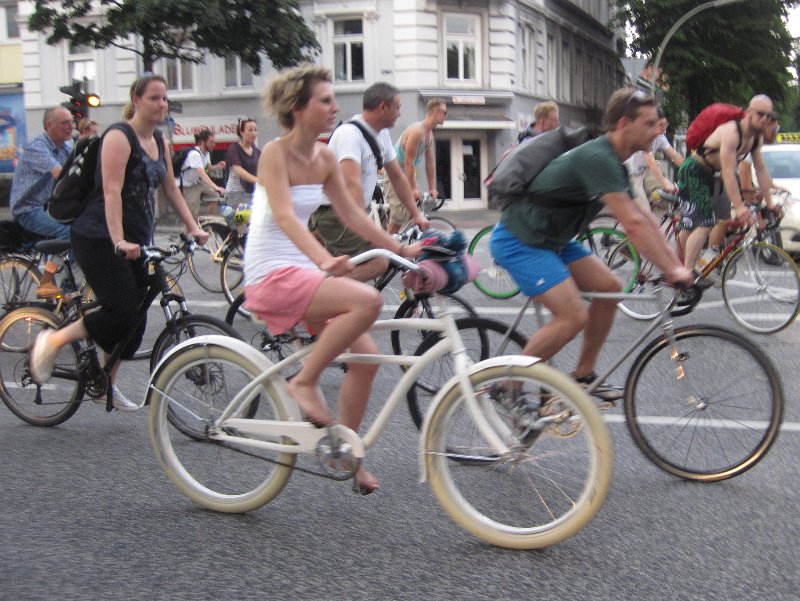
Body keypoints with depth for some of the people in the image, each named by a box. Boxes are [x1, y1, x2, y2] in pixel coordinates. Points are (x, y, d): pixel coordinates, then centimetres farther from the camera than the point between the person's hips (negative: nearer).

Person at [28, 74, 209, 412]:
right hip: (101, 240, -8)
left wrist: (193, 227, 9)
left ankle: (106, 384, 22)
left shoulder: (159, 142, 13)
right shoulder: (119, 136, -12)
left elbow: (171, 188, 18)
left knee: (134, 320, 7)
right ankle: (51, 341, 4)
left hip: (137, 242, 8)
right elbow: (111, 191, -21)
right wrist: (118, 241, -31)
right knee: (121, 313, -16)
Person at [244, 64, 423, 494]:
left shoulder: (325, 158, 8)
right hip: (271, 275, -8)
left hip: (302, 271, 8)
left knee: (366, 356, 0)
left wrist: (402, 250, 11)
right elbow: (284, 216, -28)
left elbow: (353, 215, 14)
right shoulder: (276, 153, -14)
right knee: (367, 300, -28)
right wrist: (324, 260, -43)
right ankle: (304, 382, -13)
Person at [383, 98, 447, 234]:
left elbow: (430, 163, 11)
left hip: (408, 175, 10)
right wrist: (413, 188, -22)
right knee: (398, 219, -14)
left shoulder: (429, 134, 9)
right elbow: (409, 162, -22)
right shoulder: (417, 130, -21)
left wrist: (432, 188, 9)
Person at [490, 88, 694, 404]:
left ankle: (584, 375, 17)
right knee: (573, 317, -18)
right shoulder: (597, 158, -23)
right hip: (519, 242, -10)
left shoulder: (612, 162, 9)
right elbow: (633, 225, -27)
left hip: (550, 238, 10)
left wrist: (675, 262, 5)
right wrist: (671, 271, -22)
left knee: (609, 287, 5)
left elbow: (643, 216, 12)